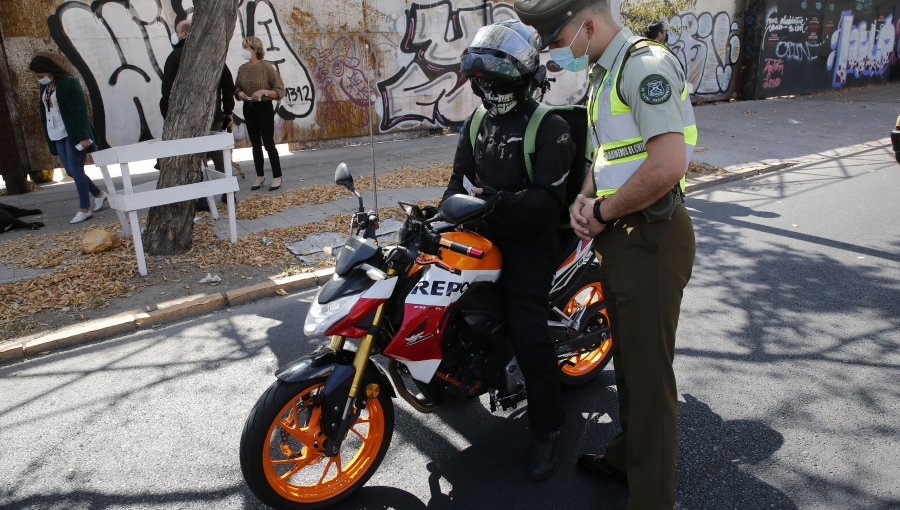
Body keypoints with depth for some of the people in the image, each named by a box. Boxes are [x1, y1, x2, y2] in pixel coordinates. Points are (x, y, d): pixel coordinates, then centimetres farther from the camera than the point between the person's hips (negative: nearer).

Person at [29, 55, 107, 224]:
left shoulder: (69, 82, -11)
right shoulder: (44, 87, 10)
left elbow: (80, 110, -15)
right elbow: (45, 112, 15)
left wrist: (82, 136, -20)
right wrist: (49, 138, 14)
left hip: (73, 134, -8)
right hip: (57, 136, 8)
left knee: (75, 170, -6)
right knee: (70, 171, 9)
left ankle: (84, 209, 4)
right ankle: (99, 194, 27)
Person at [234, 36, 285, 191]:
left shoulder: (267, 67, -11)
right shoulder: (242, 68, 4)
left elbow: (279, 90, -10)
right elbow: (237, 89, 16)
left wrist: (264, 92, -22)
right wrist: (240, 93, -6)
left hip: (264, 108, -5)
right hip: (248, 108, 6)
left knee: (268, 143, -1)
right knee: (255, 144, 12)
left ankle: (277, 177, 11)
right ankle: (260, 176, 23)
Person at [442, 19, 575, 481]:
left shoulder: (549, 128, -10)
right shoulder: (476, 124, 13)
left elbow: (548, 199, -19)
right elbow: (460, 180, 10)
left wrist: (496, 200, -33)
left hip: (528, 241, -6)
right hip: (482, 234, 7)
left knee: (528, 334, -13)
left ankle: (546, 426, 5)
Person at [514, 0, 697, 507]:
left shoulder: (646, 65, -17)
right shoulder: (604, 74, 15)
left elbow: (668, 165, -27)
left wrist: (603, 212, -15)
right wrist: (585, 199, 5)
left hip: (650, 240, -10)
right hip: (620, 238, 10)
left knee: (650, 371, -1)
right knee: (627, 357, 22)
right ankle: (626, 456, 41)